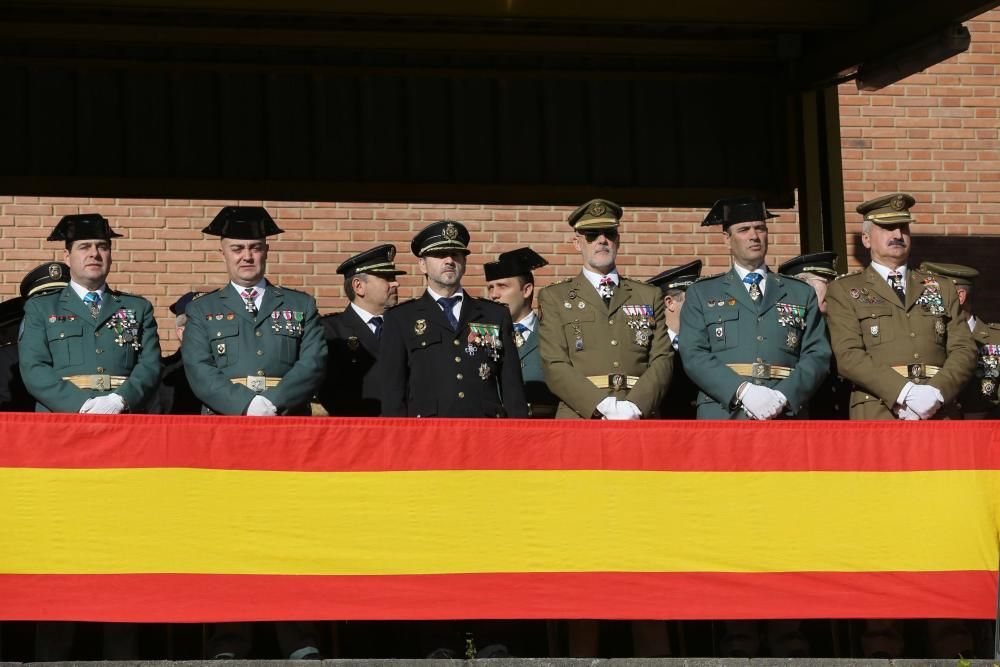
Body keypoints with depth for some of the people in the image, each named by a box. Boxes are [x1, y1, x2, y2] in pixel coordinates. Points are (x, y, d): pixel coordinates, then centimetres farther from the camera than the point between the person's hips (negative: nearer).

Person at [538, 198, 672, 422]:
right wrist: (605, 406, -13)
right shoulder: (554, 298, 11)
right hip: (581, 418, -1)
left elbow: (662, 360, 8)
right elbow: (555, 367, 0)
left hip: (639, 418, 1)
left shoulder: (648, 296, 18)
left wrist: (634, 407, -10)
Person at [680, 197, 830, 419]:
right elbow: (693, 355, 2)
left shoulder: (802, 294, 17)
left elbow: (817, 356, 8)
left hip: (787, 416, 1)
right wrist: (742, 391, -13)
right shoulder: (701, 294, 14)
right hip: (722, 416, -1)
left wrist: (783, 396, -10)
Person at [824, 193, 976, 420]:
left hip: (940, 415, 2)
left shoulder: (942, 290, 20)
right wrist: (905, 392, -15)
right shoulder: (844, 291, 10)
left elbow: (964, 350, 10)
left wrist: (935, 392, -10)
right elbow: (848, 355, -3)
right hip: (877, 416, -2)